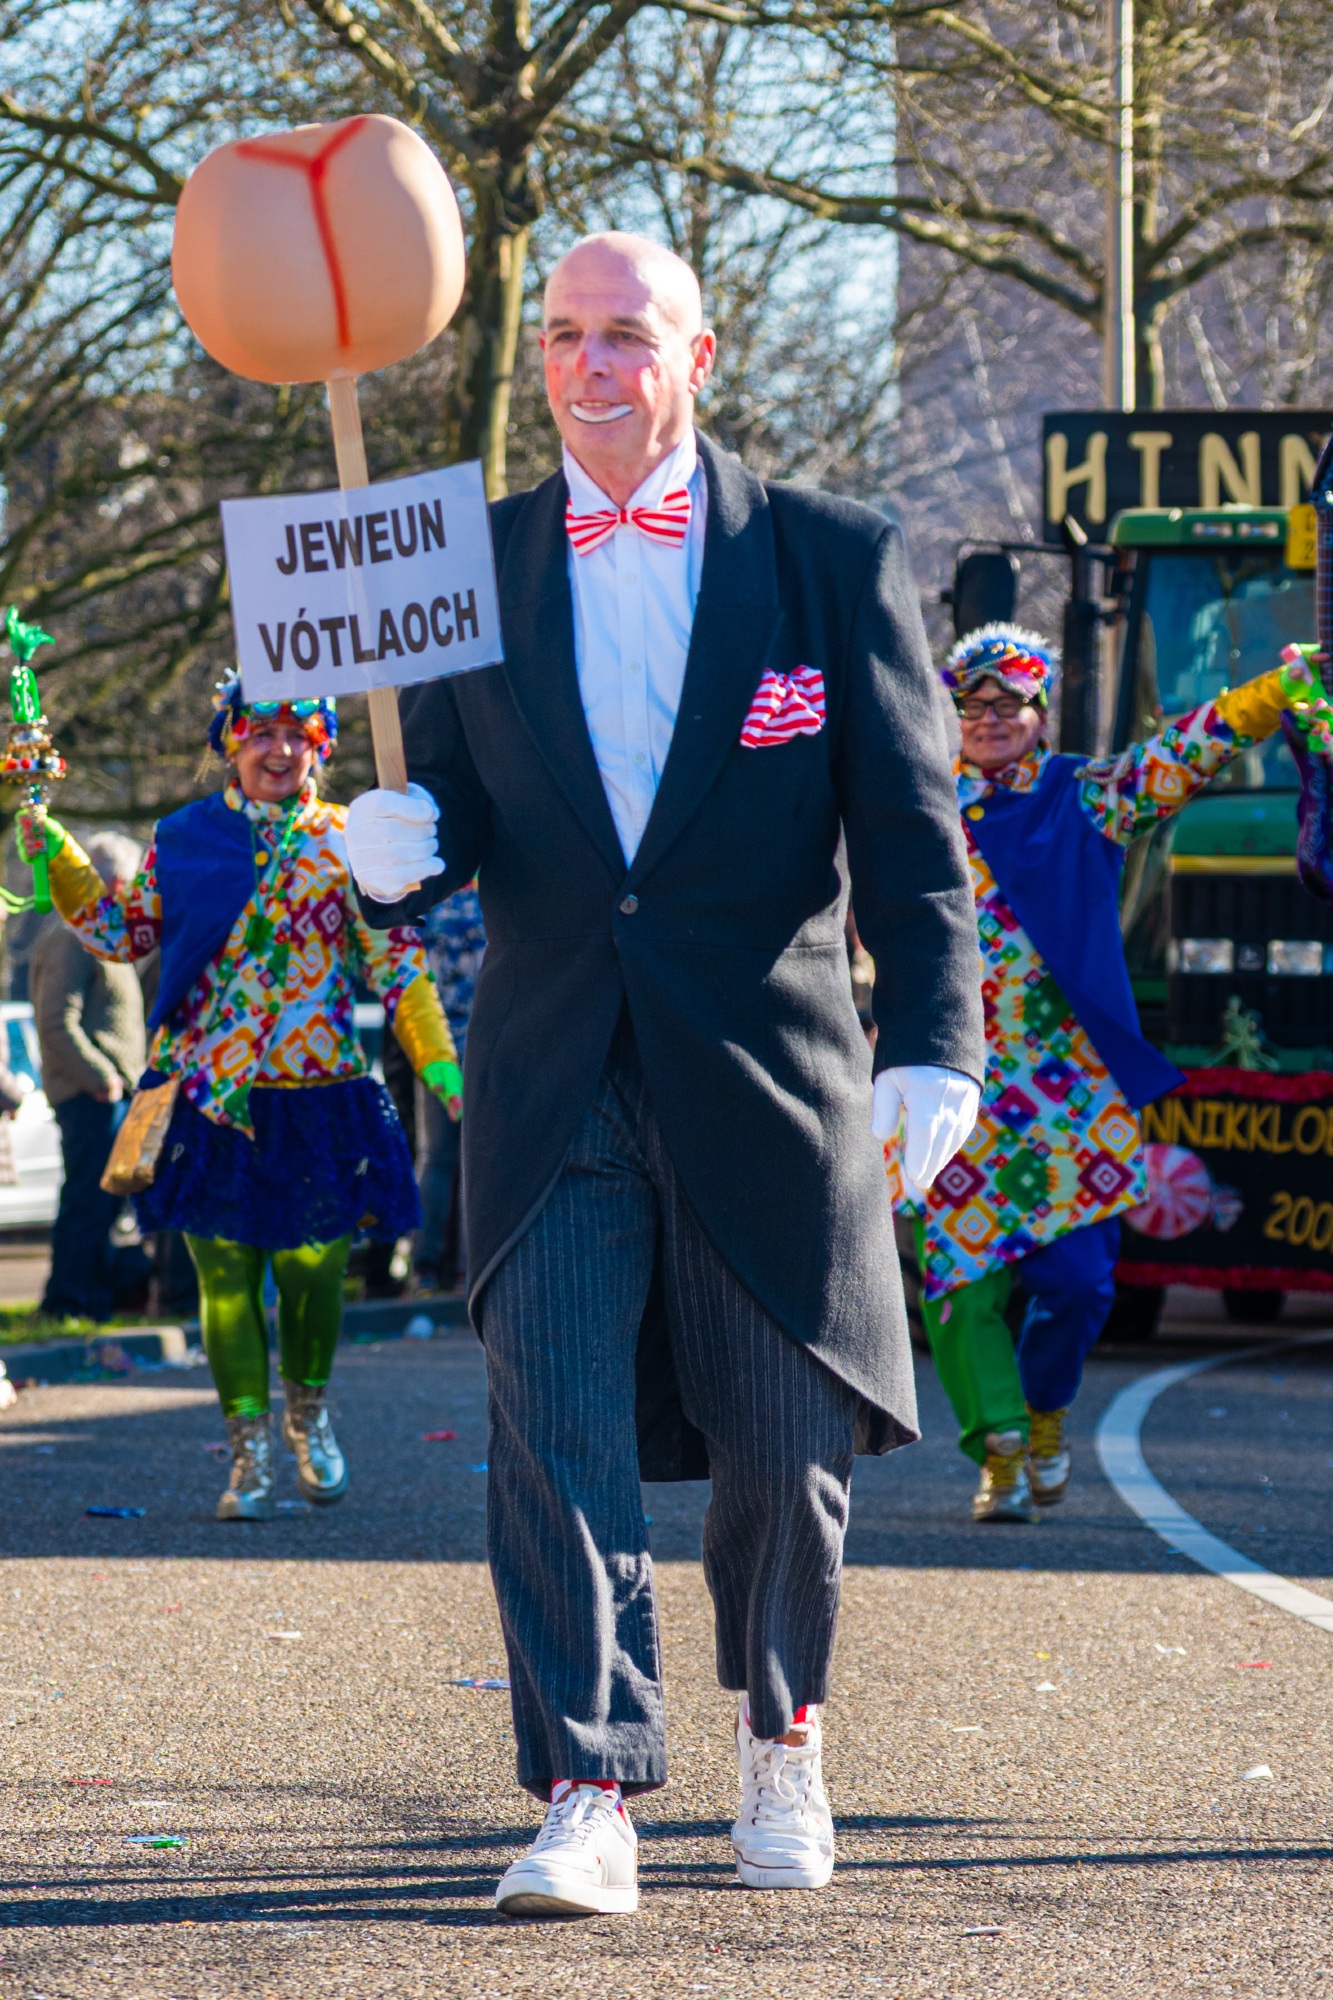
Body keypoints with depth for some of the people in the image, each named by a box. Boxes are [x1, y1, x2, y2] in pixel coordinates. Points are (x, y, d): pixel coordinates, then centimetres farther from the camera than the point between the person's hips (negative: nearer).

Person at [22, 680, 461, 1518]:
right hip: (210, 1095, 0)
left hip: (317, 1094, 0)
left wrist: (440, 1063, -3)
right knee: (227, 1274, -1)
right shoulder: (184, 838, 8)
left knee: (312, 1267, 2)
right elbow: (120, 932, 12)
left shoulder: (347, 842, 5)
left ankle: (308, 1415, 29)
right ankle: (251, 1452, 8)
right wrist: (52, 849, 5)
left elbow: (397, 962, 4)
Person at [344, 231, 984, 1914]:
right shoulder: (469, 569, 7)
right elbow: (448, 815, 11)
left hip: (767, 1070, -1)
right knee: (553, 1437, -12)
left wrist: (935, 1040, -15)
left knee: (784, 1451, 10)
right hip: (553, 1084, 1)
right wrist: (400, 852, -14)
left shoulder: (834, 561, 0)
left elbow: (910, 829, -3)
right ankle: (588, 1803, -13)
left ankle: (780, 1738, 35)